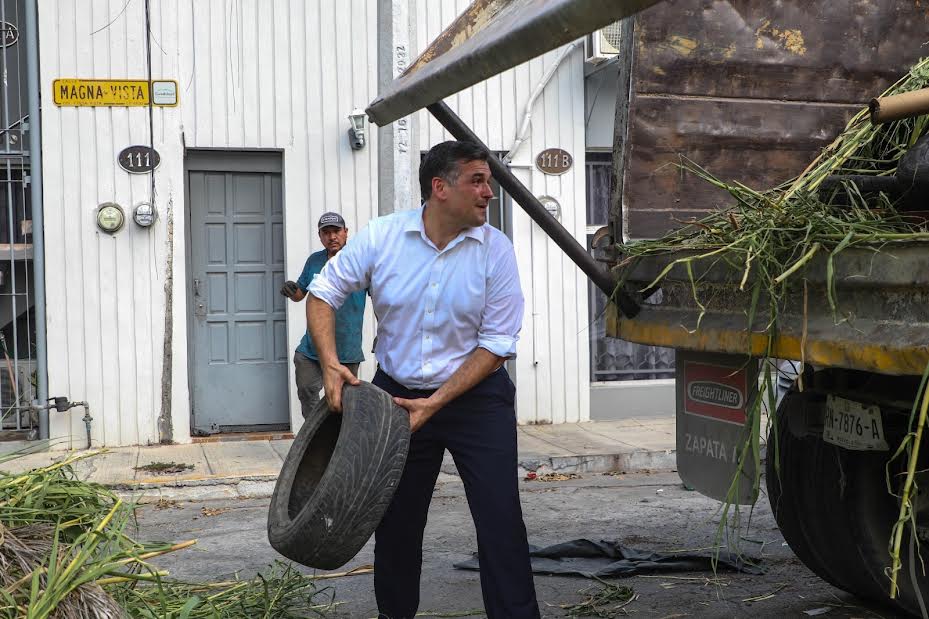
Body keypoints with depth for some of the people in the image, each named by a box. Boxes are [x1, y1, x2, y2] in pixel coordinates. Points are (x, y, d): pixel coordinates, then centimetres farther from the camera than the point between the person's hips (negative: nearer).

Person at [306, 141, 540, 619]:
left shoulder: (496, 250, -11)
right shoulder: (381, 237, -8)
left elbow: (496, 344, -11)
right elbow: (323, 294, 2)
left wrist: (435, 403, -17)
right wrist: (331, 365, -12)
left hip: (475, 397, -1)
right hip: (395, 394, 2)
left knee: (501, 521, -7)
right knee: (395, 523, 11)